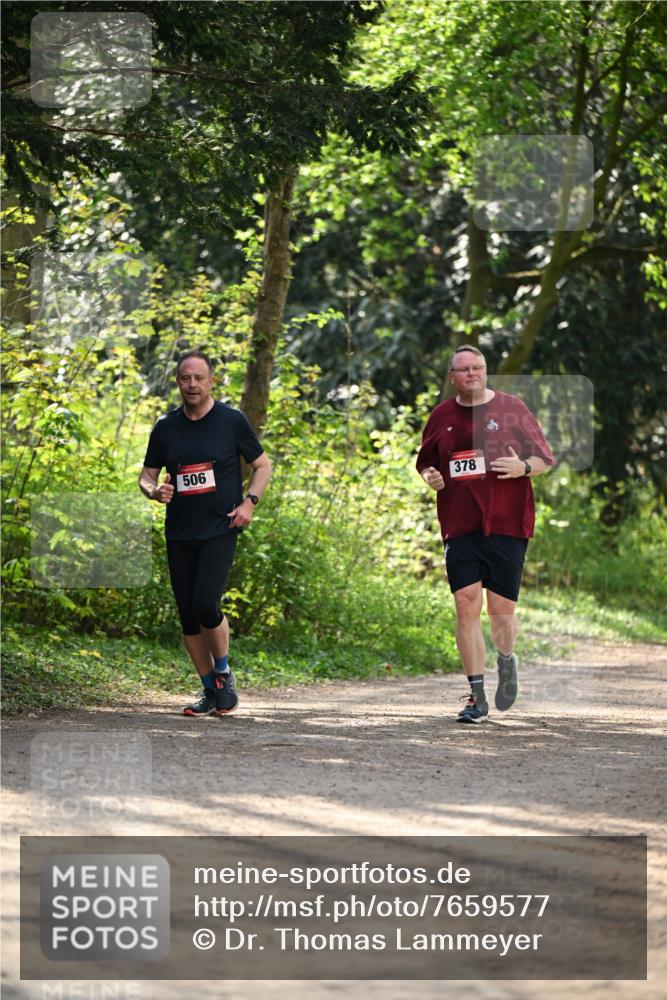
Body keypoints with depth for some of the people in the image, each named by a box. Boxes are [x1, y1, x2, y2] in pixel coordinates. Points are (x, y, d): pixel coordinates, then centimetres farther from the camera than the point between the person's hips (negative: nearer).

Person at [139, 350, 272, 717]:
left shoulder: (232, 421, -1)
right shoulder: (166, 427, 7)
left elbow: (262, 466, 8)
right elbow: (146, 476, 13)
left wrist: (249, 502, -8)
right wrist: (154, 491, -10)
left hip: (220, 531, -4)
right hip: (179, 534, 4)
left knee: (205, 603, -19)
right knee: (188, 617, 3)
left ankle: (224, 674, 3)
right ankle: (210, 690, 16)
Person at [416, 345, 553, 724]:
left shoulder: (511, 408, 4)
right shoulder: (442, 416, 11)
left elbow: (546, 459, 7)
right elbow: (425, 463, 23)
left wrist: (523, 467, -14)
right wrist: (430, 477, 1)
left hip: (507, 525, -2)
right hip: (460, 527, 2)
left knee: (502, 607, -1)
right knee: (466, 604, -10)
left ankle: (507, 660, 33)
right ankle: (478, 696, -5)